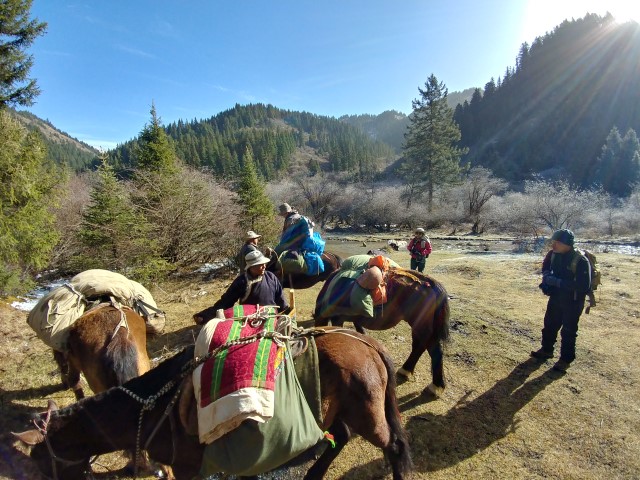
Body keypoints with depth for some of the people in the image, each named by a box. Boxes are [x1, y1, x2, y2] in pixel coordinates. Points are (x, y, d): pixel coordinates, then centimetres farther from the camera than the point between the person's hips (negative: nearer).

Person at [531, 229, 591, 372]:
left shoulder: (581, 260, -25)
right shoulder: (553, 254, -5)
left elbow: (584, 286, -30)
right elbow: (546, 267, 16)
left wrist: (559, 282, -32)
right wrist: (547, 276, -6)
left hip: (572, 301, -7)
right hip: (556, 297, 7)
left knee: (568, 331, 5)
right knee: (549, 324, 17)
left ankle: (566, 359, 20)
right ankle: (546, 350, 35)